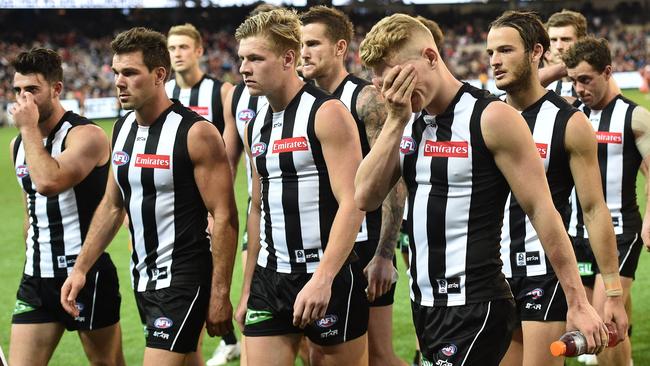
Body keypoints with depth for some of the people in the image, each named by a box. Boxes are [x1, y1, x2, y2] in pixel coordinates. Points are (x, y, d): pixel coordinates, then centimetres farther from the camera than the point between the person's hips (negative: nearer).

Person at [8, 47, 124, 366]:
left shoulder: (86, 135, -12)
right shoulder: (18, 145, 11)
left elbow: (48, 182, -30)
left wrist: (29, 128, -19)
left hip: (86, 277, -7)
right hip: (36, 279, 7)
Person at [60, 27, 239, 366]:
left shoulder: (195, 133, -14)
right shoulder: (122, 130, 9)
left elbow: (224, 216, -15)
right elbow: (112, 206, 18)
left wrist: (220, 294, -18)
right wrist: (80, 268, 13)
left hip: (183, 277, -8)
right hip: (142, 276, 8)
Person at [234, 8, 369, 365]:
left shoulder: (326, 114, -10)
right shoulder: (255, 127, 13)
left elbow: (352, 204, -17)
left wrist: (322, 279, -26)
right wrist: (247, 290, 18)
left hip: (329, 279, -6)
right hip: (270, 279, 6)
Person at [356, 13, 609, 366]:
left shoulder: (491, 118, -10)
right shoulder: (406, 123, 10)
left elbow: (542, 210, -11)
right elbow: (366, 198, 1)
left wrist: (578, 304, -13)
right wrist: (396, 119, -7)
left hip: (473, 307, -7)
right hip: (423, 305, 7)